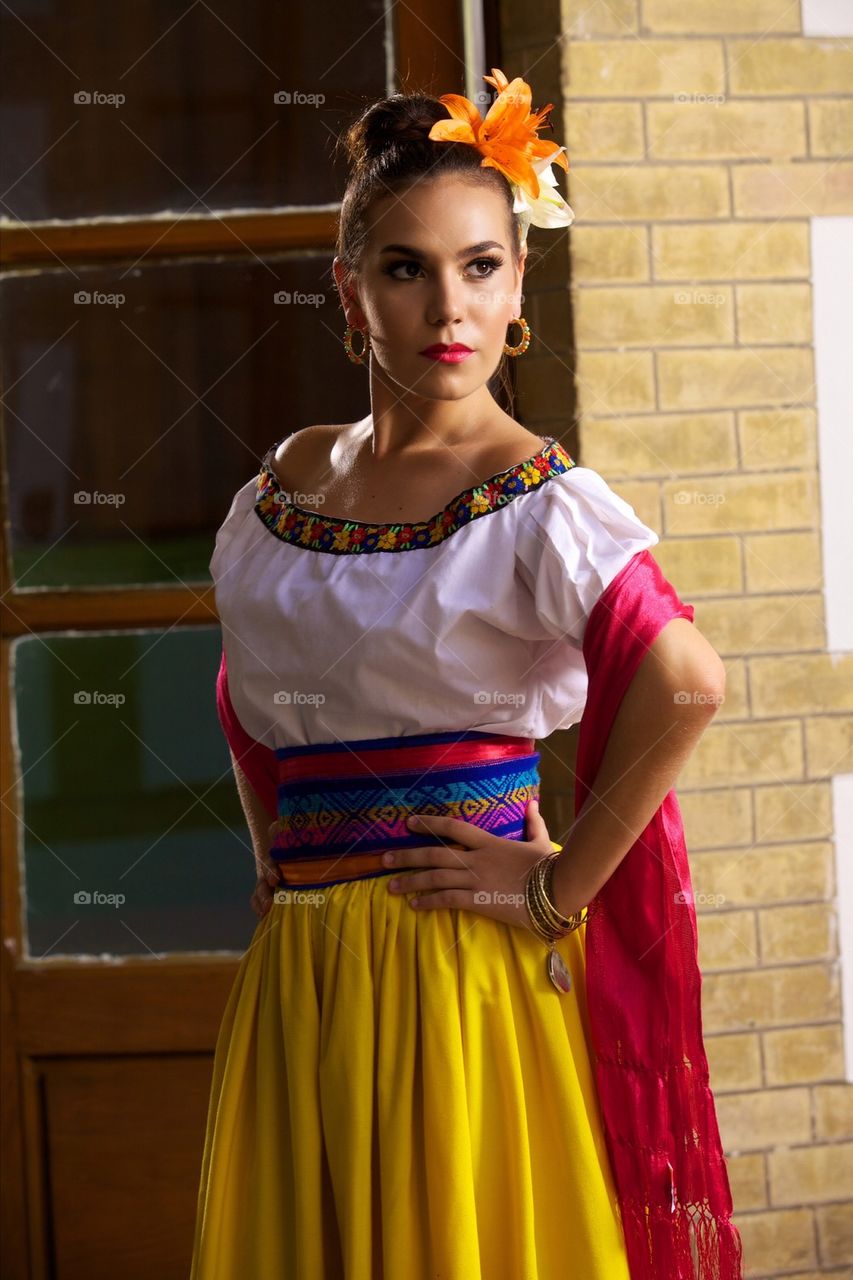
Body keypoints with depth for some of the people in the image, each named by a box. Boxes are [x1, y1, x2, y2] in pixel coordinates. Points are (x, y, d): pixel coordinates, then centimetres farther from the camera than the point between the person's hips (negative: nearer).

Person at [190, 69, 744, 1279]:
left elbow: (686, 683, -26)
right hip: (297, 980, 6)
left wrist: (558, 888, -20)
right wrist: (280, 862, 14)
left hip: (466, 970, -5)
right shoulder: (284, 486, 9)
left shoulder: (539, 499, -9)